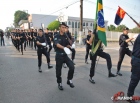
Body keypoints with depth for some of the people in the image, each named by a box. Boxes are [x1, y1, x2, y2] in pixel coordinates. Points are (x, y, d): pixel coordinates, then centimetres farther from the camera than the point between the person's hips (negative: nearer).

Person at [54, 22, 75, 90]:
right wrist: (64, 48, -46)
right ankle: (59, 83, 27)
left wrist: (70, 46, -13)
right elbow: (57, 45, -27)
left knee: (72, 67, -12)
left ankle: (69, 80, 11)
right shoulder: (56, 36, -8)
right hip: (59, 55, -3)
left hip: (65, 55, 4)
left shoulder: (66, 36, 7)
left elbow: (67, 45, 11)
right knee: (58, 70, 5)